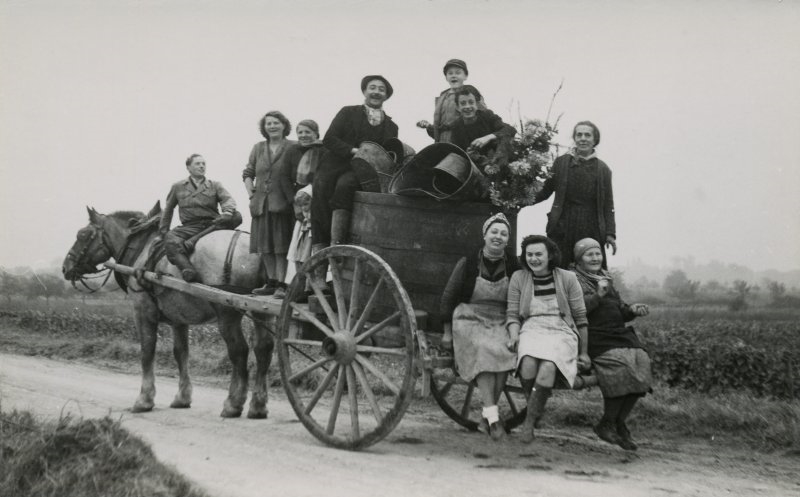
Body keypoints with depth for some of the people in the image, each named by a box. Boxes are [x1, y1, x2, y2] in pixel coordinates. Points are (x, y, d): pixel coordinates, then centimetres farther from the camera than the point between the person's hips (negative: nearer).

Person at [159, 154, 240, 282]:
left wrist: (227, 212, -26)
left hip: (212, 225, 1)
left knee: (236, 217, -27)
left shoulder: (215, 186, 15)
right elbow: (168, 210, 27)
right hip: (190, 227, 0)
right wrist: (163, 230, 19)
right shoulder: (178, 187, 17)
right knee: (170, 239, -32)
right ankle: (188, 270, -55)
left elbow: (228, 199, -2)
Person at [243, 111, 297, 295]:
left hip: (283, 204, -5)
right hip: (261, 205, 5)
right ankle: (271, 281, 18)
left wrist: (293, 198, -11)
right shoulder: (258, 148, 12)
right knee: (265, 247, 9)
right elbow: (247, 174, 20)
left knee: (281, 245, -4)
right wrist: (251, 195, 8)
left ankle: (280, 282, 0)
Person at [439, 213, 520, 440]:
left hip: (500, 324, 2)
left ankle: (488, 411, -17)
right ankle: (493, 417, -36)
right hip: (469, 320, -2)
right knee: (485, 352, -32)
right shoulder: (467, 263, 0)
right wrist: (447, 332, 5)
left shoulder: (513, 267, 5)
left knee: (504, 354, -30)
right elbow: (448, 297, 6)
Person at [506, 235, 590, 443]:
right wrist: (515, 339, -9)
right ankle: (537, 408, -9)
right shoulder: (519, 278, 10)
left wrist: (583, 353, 12)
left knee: (548, 367, -35)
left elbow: (580, 317, 11)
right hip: (531, 331, 1)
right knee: (528, 362, -35)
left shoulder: (567, 278, 6)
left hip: (561, 332, -1)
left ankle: (530, 420, -20)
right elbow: (512, 314, 10)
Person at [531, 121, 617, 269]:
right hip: (562, 228, 0)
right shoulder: (561, 162, 9)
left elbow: (608, 204, 8)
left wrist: (610, 233, 0)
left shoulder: (602, 169, 9)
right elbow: (546, 190, 13)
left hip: (591, 230, 0)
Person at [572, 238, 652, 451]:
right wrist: (598, 295, -16)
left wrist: (632, 309, 12)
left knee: (641, 360, -20)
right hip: (595, 337, -7)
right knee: (620, 363, -30)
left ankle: (619, 423, -8)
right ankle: (607, 424, -12)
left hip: (620, 333, 7)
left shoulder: (606, 278, 28)